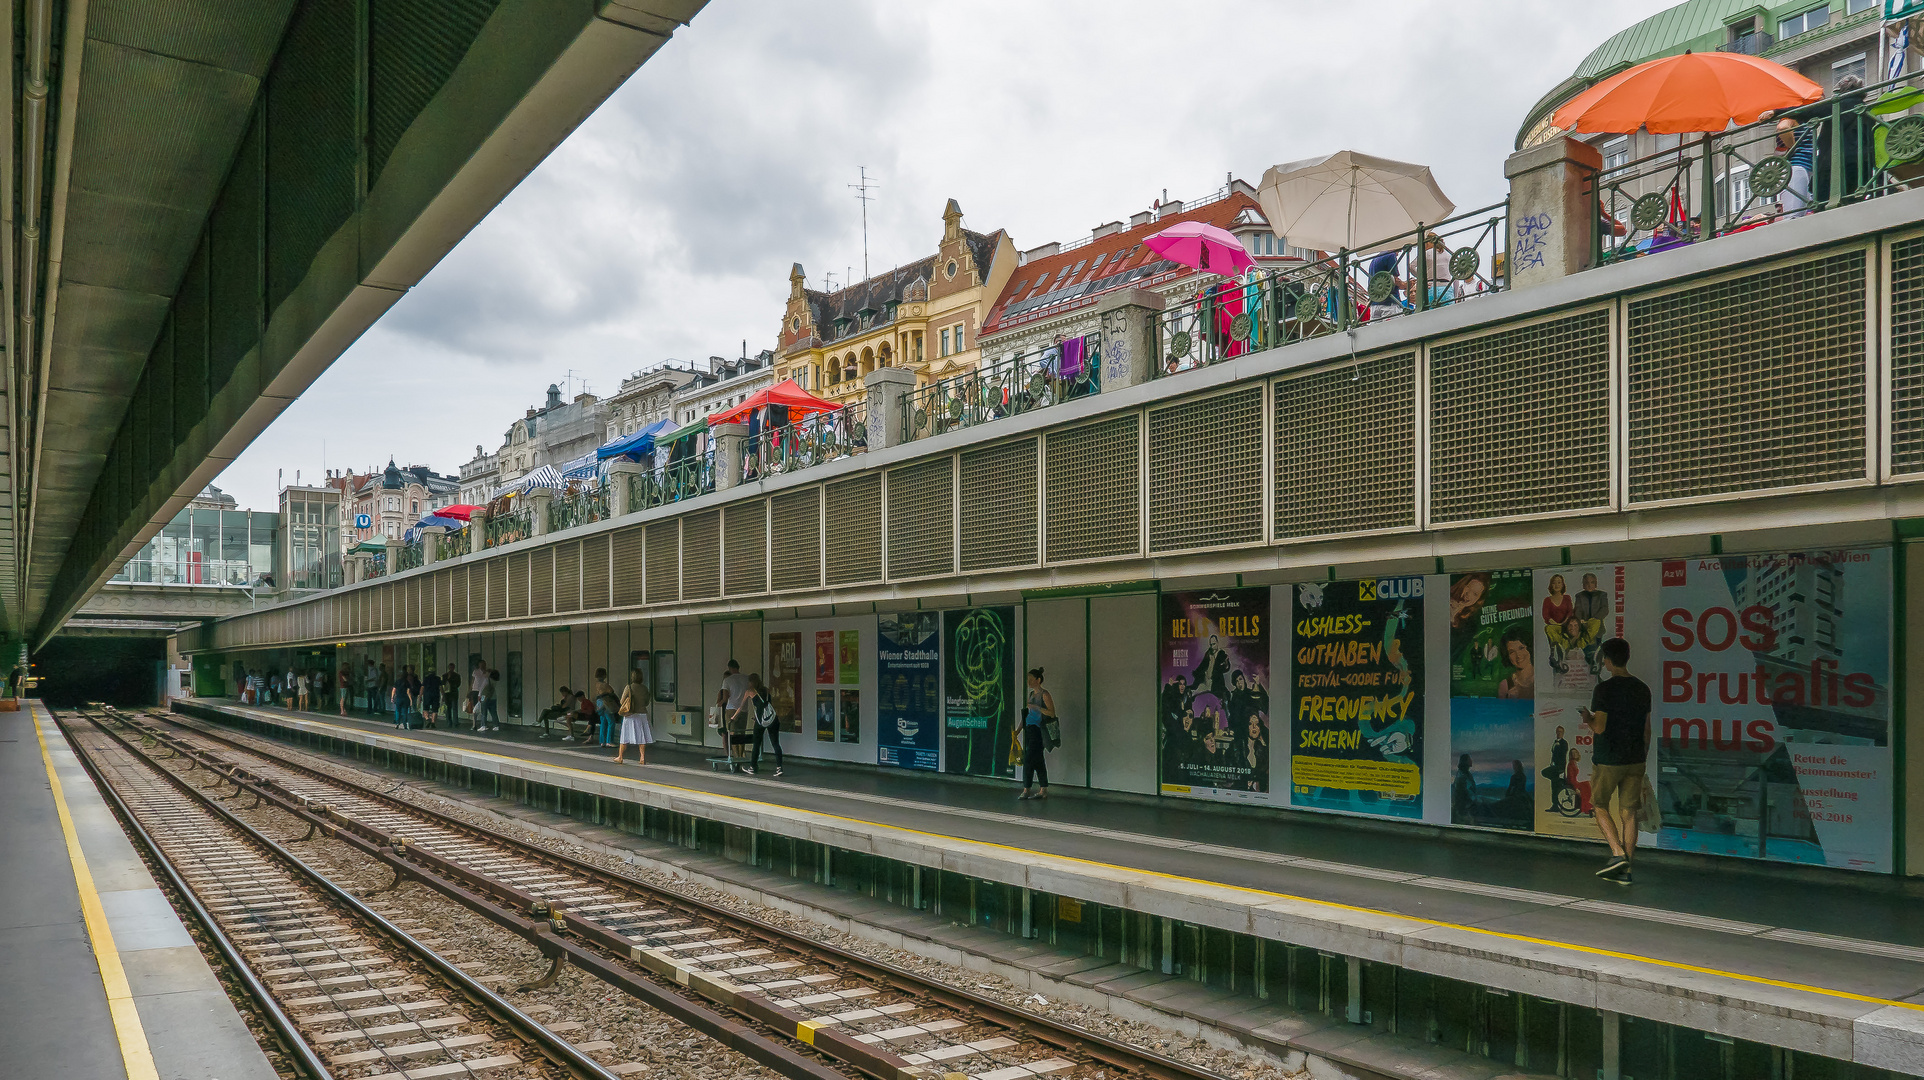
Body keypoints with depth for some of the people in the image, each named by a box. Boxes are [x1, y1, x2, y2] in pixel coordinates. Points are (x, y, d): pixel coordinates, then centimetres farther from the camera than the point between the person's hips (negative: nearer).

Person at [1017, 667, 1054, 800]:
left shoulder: (1044, 694, -9)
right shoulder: (1032, 694, 16)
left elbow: (1052, 713, -13)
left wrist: (1037, 707, -20)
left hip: (1038, 731, -8)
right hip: (1030, 730, 8)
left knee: (1029, 759, -10)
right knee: (1038, 761, 9)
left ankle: (1026, 790, -5)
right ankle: (1043, 790, 13)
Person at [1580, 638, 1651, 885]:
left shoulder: (1604, 689, -14)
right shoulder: (1642, 689, 6)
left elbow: (1599, 727, -18)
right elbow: (1647, 729, 11)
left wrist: (1587, 718, 3)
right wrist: (1643, 755, 20)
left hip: (1608, 760, -5)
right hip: (1635, 760, 5)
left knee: (1600, 806, 11)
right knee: (1628, 812, 7)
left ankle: (1618, 853, -4)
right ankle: (1625, 869, 8)